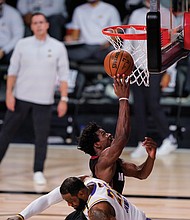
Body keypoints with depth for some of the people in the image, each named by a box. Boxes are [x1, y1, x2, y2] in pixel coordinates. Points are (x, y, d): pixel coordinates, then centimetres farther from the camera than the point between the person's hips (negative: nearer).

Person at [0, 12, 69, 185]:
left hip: (44, 101, -1)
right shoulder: (22, 44, 1)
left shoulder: (58, 47, -1)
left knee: (42, 138, 0)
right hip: (21, 98, 1)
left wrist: (64, 99, -7)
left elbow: (63, 75, 0)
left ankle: (38, 172, 11)